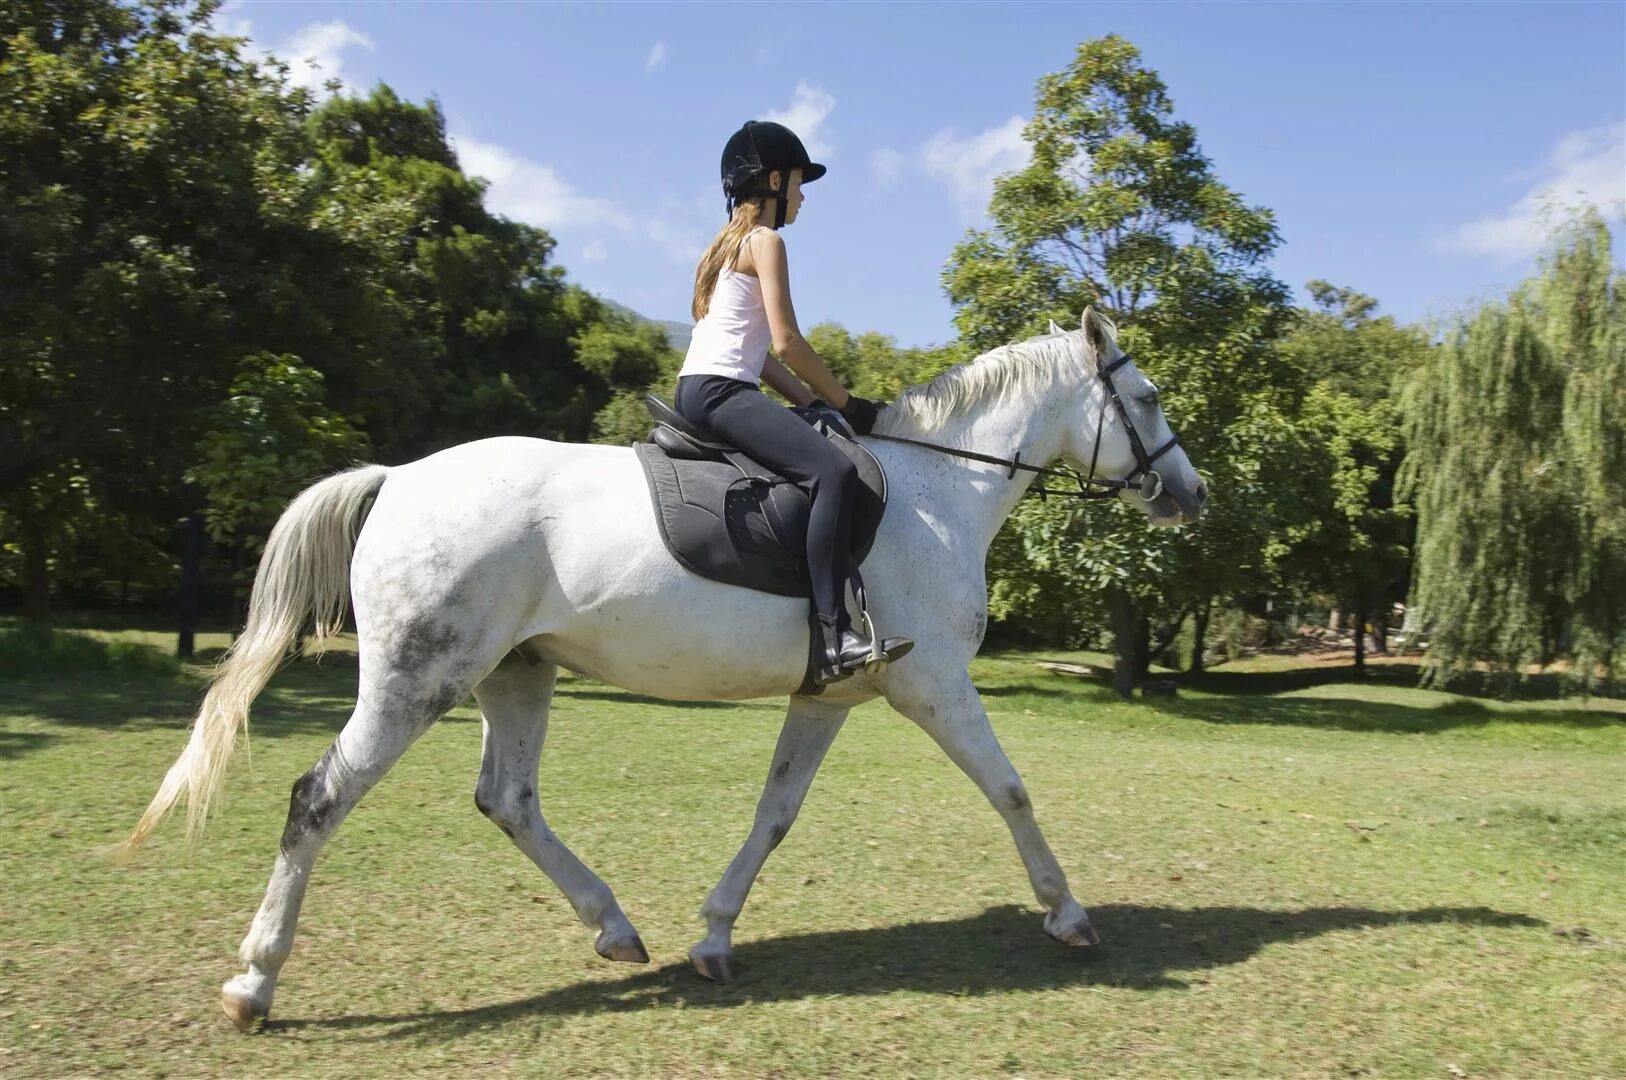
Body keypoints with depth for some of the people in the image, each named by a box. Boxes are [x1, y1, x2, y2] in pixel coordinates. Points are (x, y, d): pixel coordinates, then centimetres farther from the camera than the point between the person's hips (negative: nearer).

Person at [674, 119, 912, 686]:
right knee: (834, 470, -27)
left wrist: (816, 403, 14)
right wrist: (845, 402, -1)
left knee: (823, 459, 21)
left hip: (700, 389, 11)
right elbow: (786, 343, -12)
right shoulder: (765, 240, -3)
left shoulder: (730, 244, 25)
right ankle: (833, 636, -35)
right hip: (718, 390, -11)